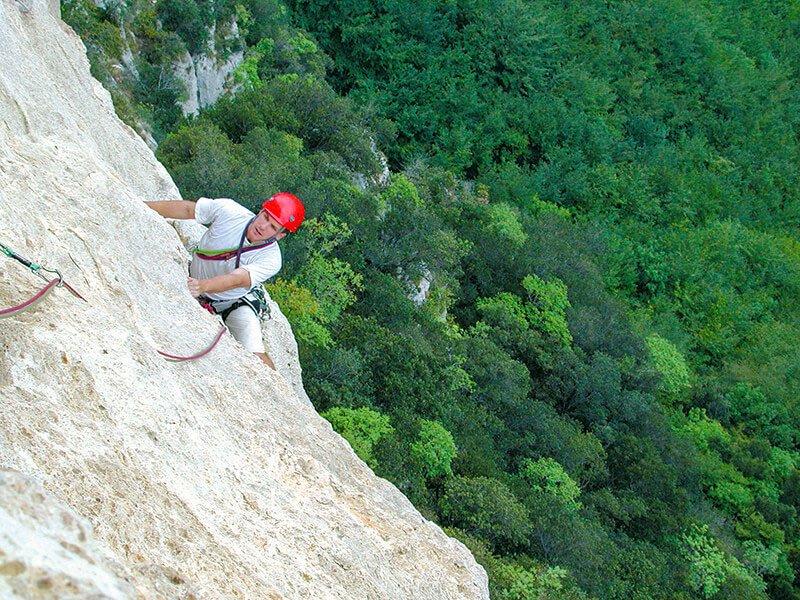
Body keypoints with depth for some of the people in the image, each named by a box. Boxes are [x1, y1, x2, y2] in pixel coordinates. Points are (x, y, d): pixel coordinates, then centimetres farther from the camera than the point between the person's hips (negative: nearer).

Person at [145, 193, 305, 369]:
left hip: (235, 304, -4)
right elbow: (186, 209, -11)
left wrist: (203, 286, -63)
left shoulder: (271, 259, -30)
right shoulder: (228, 210, -23)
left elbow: (236, 279, -45)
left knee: (255, 356, -21)